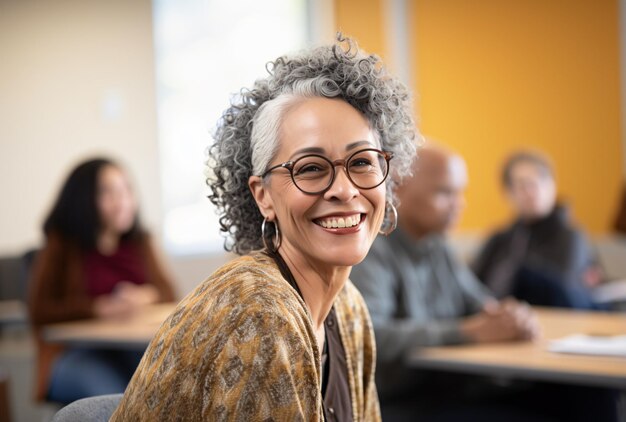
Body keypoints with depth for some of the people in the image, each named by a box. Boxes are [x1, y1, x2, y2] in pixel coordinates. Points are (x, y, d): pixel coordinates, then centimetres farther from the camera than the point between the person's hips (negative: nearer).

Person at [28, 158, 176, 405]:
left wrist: (144, 296, -14)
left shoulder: (138, 242, 13)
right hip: (74, 354, -4)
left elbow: (167, 292, 9)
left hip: (134, 349, 4)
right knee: (113, 397, -35)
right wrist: (100, 308, -21)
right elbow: (39, 310, -9)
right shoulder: (61, 247, 0)